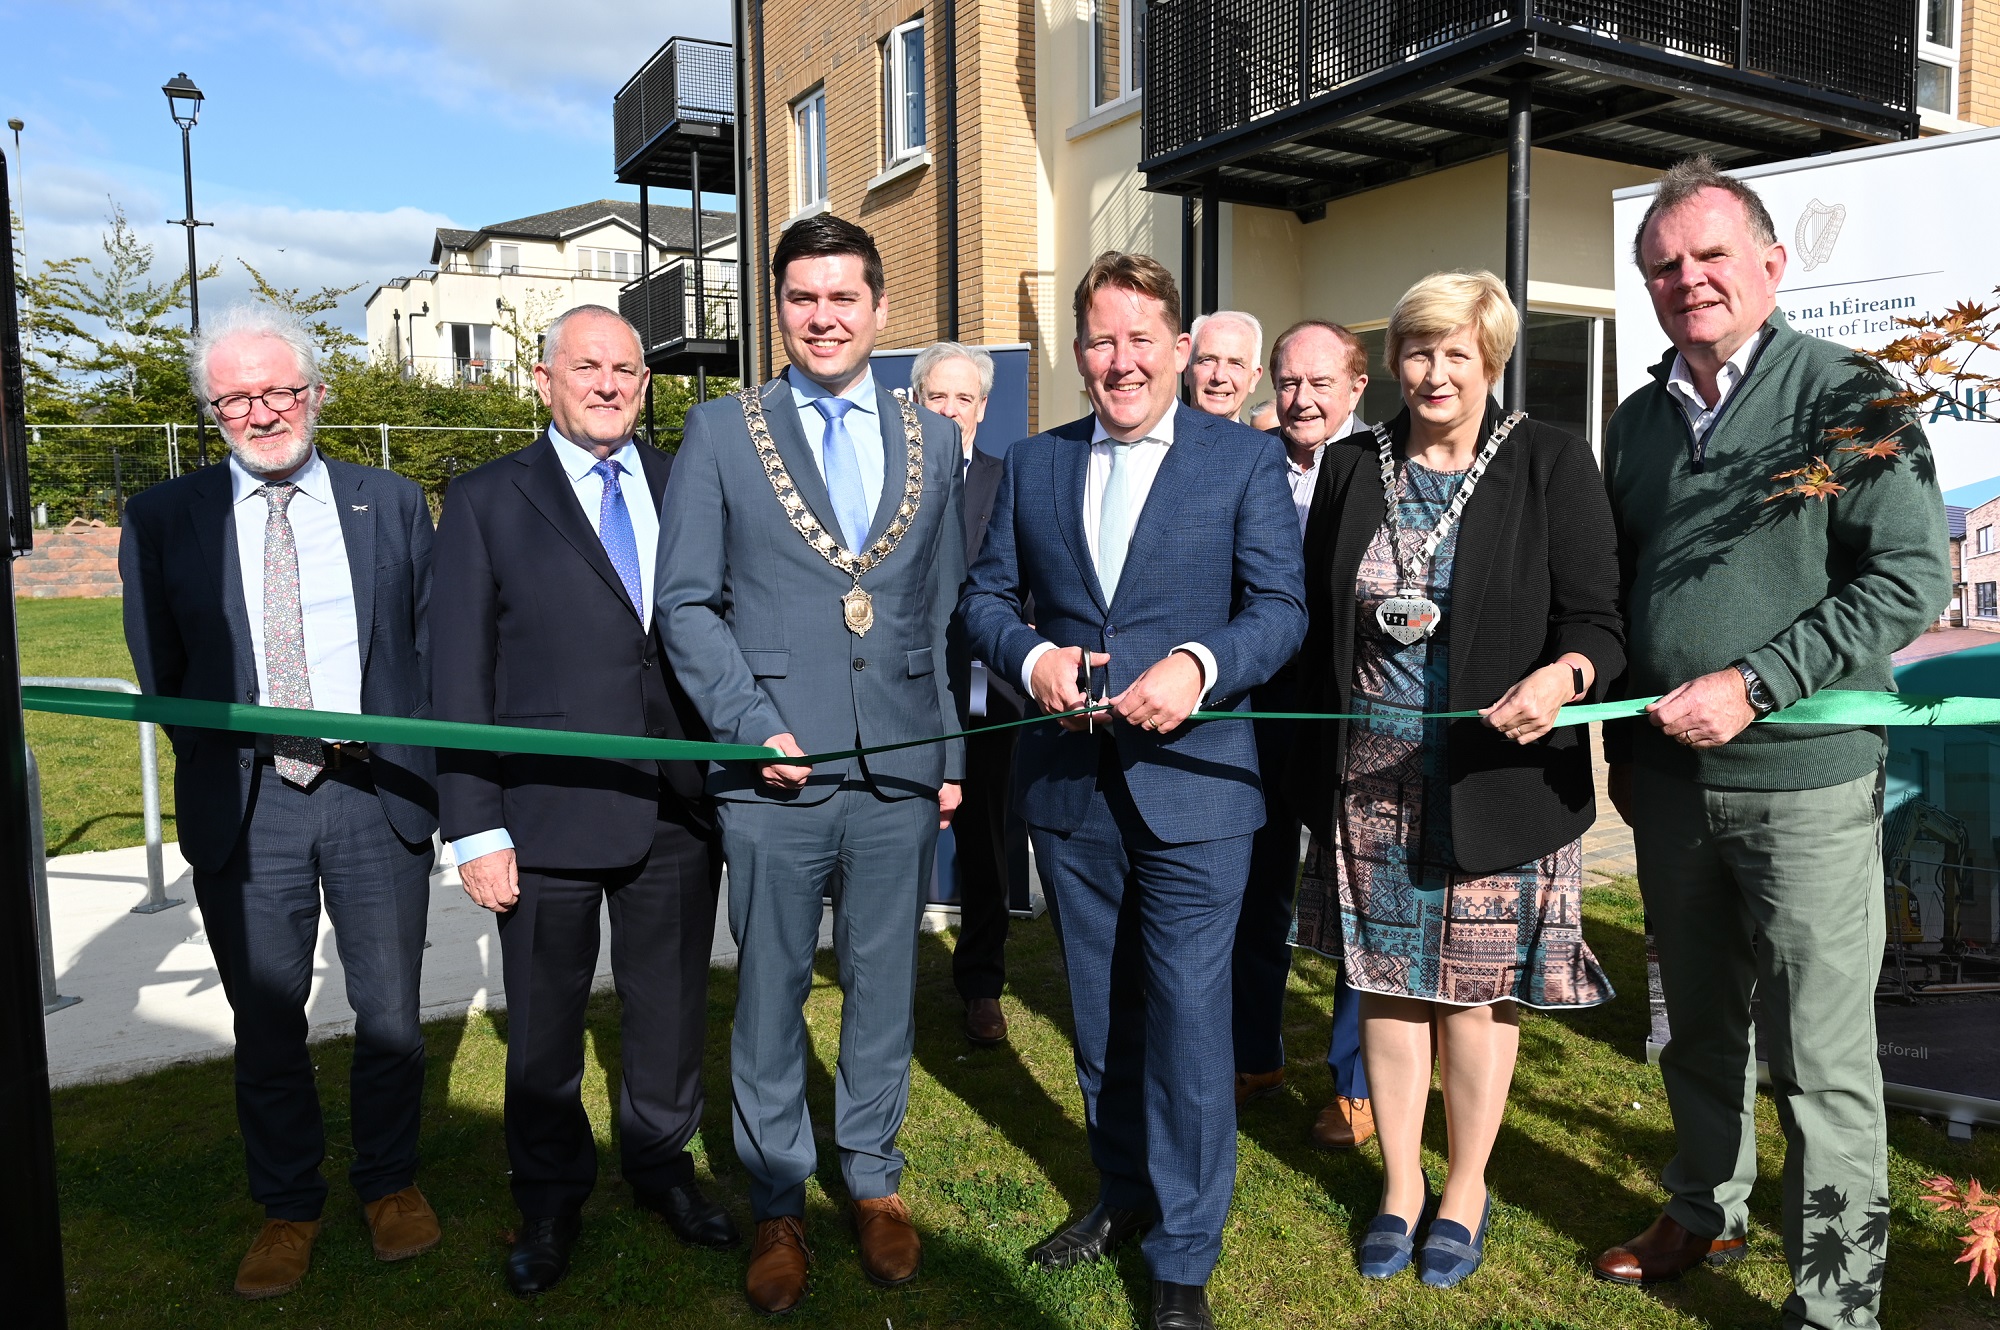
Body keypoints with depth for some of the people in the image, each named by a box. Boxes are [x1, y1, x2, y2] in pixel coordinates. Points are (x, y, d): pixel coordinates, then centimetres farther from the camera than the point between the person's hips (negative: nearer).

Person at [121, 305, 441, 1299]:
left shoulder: (392, 506, 6)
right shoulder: (163, 519, 5)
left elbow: (433, 646, 7)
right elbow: (158, 671, 9)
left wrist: (417, 761, -1)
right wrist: (217, 761, 3)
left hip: (381, 794, 0)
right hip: (243, 806, 0)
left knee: (389, 1014, 12)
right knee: (266, 1025, 12)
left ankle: (391, 1182, 33)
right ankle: (287, 1207, 32)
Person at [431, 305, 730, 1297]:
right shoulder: (486, 501, -1)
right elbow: (459, 676, -3)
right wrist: (476, 830, -8)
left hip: (680, 806, 2)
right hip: (548, 812, -2)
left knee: (672, 1003, 16)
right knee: (544, 1021, 13)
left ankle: (660, 1160, 40)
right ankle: (550, 1196, 36)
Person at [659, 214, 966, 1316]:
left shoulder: (934, 440, 10)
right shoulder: (720, 432, 3)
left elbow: (945, 611, 11)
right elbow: (685, 602, 0)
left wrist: (952, 754, 8)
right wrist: (753, 726, -11)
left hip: (901, 771, 2)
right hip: (774, 773, -2)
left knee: (884, 987, 13)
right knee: (770, 995, 9)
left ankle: (873, 1182, 32)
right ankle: (776, 1203, 28)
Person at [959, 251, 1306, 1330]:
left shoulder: (1245, 459, 0)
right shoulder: (1034, 464, 10)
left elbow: (1281, 606, -5)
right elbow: (985, 594, 9)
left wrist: (1199, 666, -23)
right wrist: (1031, 657, -12)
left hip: (1191, 780, -4)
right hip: (1068, 784, 4)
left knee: (1187, 1019, 1)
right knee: (1099, 1017, 17)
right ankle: (1124, 1196, 38)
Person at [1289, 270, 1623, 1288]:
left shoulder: (1550, 462, -4)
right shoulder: (1353, 470, 6)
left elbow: (1600, 623, -7)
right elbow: (1315, 624, 9)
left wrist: (1561, 677, -30)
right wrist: (1311, 775, 6)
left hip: (1497, 774, -3)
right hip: (1370, 776, 3)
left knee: (1477, 986, 8)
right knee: (1386, 978, 12)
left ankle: (1465, 1189, 30)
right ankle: (1400, 1183, 31)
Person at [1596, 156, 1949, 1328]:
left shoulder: (1845, 395, -6)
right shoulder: (1639, 422, 10)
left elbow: (1912, 577, -13)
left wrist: (1755, 685, -20)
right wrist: (1623, 746, 16)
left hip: (1805, 778, -5)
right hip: (1669, 777, 5)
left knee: (1822, 1059, 3)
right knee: (1700, 1025, 19)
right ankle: (1707, 1212, 38)